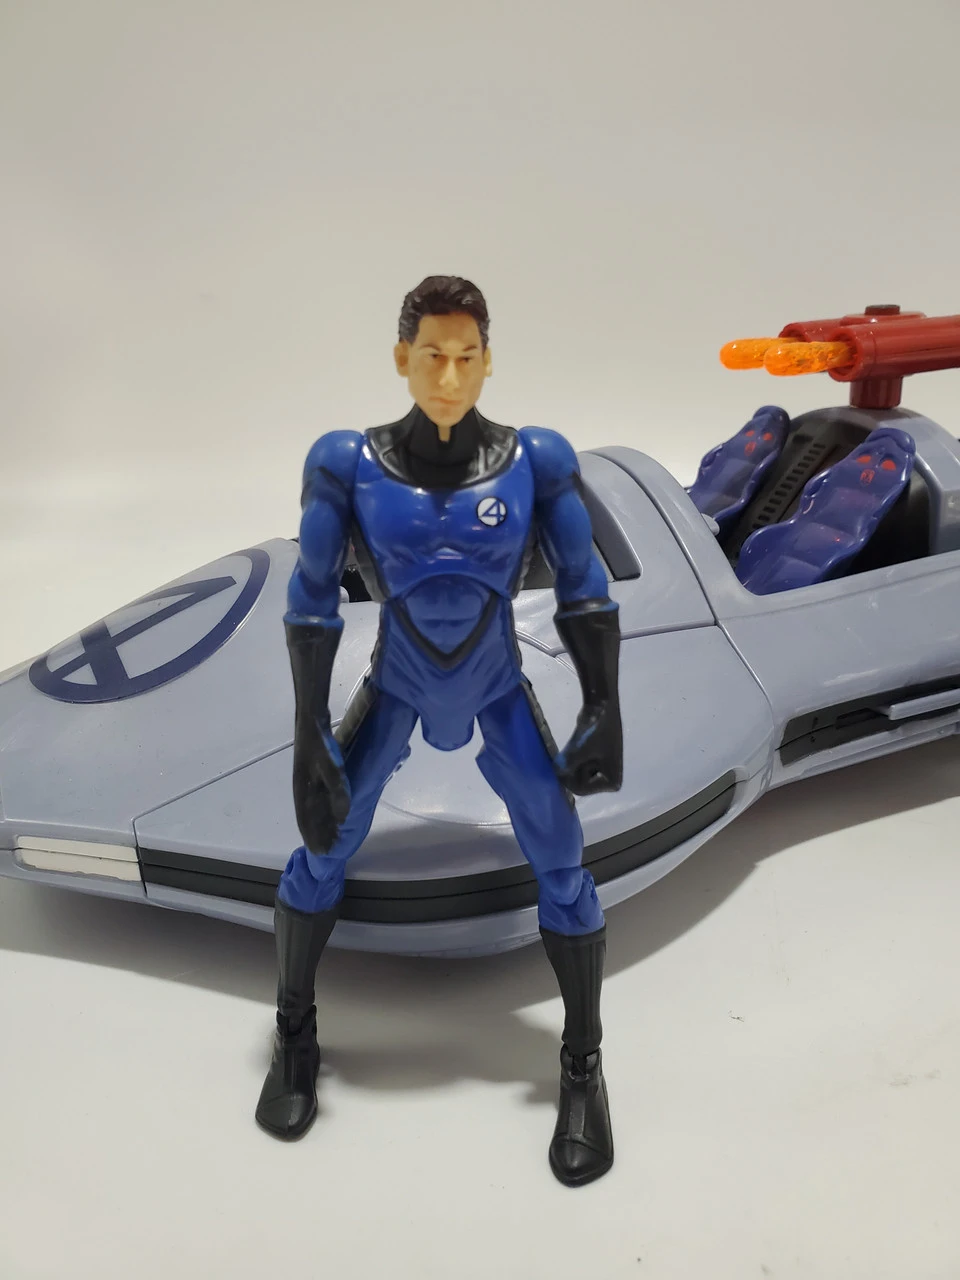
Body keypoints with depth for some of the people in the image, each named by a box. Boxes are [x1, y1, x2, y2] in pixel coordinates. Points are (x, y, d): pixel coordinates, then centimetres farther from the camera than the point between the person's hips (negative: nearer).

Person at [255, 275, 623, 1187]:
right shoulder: (349, 466, -19)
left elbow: (585, 594, -10)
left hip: (499, 689, 0)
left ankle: (583, 1069, 19)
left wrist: (605, 717, -13)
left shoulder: (536, 461, -18)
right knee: (322, 854, 3)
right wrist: (309, 739, -17)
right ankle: (294, 1035, 31)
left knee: (561, 866, -4)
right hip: (394, 686, 0)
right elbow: (311, 606, -14)